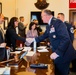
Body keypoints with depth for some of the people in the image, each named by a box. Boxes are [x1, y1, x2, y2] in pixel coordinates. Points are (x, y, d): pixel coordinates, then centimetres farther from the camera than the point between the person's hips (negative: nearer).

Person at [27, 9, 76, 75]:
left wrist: (57, 53, -29)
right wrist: (33, 40, 19)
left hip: (63, 54, -8)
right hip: (57, 54, 8)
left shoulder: (57, 22, -20)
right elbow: (44, 36, 26)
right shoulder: (49, 26, 9)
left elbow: (66, 39, -28)